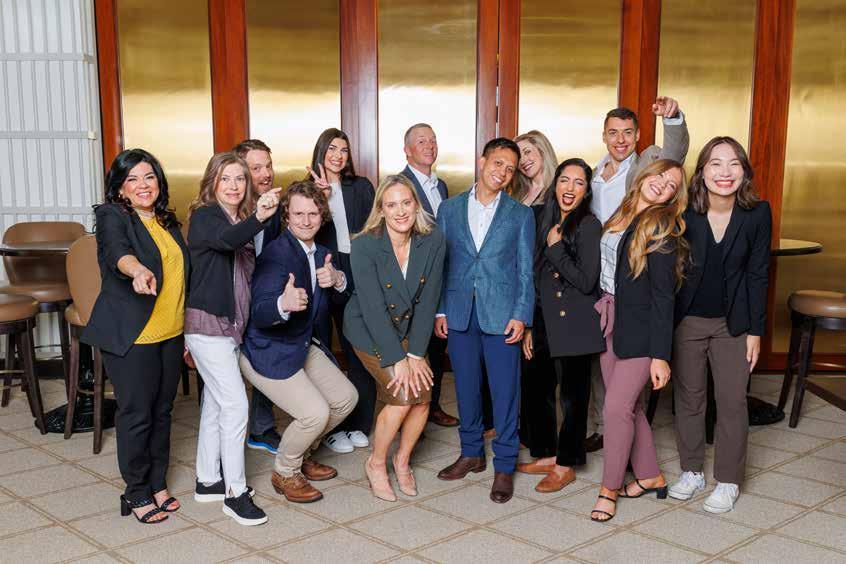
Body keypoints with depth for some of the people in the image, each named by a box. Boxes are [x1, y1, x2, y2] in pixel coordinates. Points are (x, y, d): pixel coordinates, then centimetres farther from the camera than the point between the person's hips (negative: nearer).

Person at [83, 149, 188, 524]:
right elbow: (118, 252, -29)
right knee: (137, 414, 0)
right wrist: (139, 270, -52)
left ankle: (158, 484, 27)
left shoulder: (167, 222, 13)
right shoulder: (112, 217, -7)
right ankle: (137, 493, 15)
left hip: (171, 334, 6)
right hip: (131, 337, -6)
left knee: (162, 410, 13)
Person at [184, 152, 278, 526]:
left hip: (233, 325, 8)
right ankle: (235, 492, 0)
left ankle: (207, 481, 27)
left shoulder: (241, 221, 11)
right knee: (235, 405, -10)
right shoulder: (204, 217, -11)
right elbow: (225, 239, -36)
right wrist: (258, 218, -52)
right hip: (207, 324, -8)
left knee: (215, 404, 15)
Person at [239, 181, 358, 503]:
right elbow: (259, 313, -32)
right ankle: (284, 473, 10)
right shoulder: (276, 253, -23)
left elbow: (341, 300, 8)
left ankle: (302, 454, 31)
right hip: (269, 352, -9)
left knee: (346, 398, 9)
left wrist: (338, 281, -16)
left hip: (304, 344, 9)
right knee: (315, 413, -18)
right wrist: (284, 304, -56)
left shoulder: (321, 254, 3)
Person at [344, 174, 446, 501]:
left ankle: (402, 460, 16)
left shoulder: (433, 242, -13)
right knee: (403, 396, -18)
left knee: (423, 394, -10)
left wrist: (416, 354, -14)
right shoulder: (365, 245, -23)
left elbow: (428, 300, -10)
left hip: (408, 327, 4)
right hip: (369, 328, -4)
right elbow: (373, 307, -23)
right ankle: (376, 464, 5)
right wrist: (398, 360, -23)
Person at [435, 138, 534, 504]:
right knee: (466, 387, 11)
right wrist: (439, 311, 3)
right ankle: (471, 453, 28)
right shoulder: (450, 209, 9)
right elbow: (440, 264, 9)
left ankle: (504, 466, 13)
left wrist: (520, 315, -7)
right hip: (459, 313, 2)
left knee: (505, 390, 1)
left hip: (501, 315, -2)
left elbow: (525, 270, 3)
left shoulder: (520, 215, 5)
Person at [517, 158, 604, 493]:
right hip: (545, 323, 7)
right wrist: (530, 326, 12)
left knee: (572, 395, 4)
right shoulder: (546, 223, 11)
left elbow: (587, 281, -17)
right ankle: (547, 455, 29)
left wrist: (556, 248, -12)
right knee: (535, 389, 12)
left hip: (574, 325, -7)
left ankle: (566, 464, 18)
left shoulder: (588, 225, -10)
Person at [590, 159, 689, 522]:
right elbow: (603, 273, 11)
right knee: (628, 405, 12)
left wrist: (660, 355, -16)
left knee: (617, 407, -6)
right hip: (610, 322, 6)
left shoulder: (663, 228, -8)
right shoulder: (620, 217, 11)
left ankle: (610, 487, 11)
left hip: (641, 329, -6)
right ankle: (650, 477, 29)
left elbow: (663, 295, -13)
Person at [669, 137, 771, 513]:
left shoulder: (757, 213, -11)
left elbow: (758, 274, -5)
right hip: (687, 320, 1)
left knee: (732, 401, 4)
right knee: (688, 397, 11)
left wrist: (755, 330, -4)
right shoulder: (684, 213, -12)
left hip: (733, 323, 0)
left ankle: (728, 481, 20)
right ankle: (692, 471, 28)